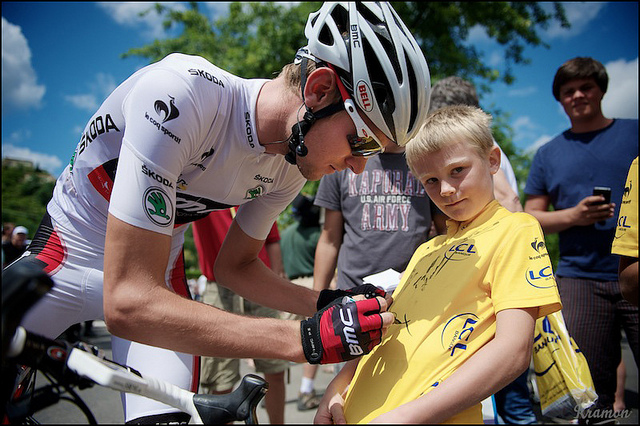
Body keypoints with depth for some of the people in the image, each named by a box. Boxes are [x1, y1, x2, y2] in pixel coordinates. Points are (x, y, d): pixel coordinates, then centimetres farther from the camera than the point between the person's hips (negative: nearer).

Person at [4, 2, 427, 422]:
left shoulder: (290, 166, -15)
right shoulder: (179, 92, -37)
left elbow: (235, 265, 0)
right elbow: (129, 302, -39)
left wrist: (325, 304, -16)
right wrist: (308, 339, -42)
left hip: (157, 265, 4)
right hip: (66, 253, -3)